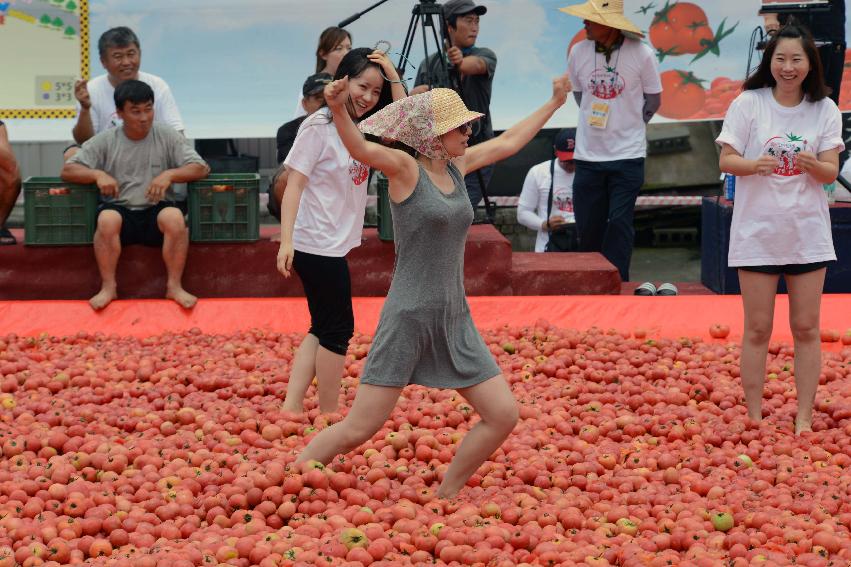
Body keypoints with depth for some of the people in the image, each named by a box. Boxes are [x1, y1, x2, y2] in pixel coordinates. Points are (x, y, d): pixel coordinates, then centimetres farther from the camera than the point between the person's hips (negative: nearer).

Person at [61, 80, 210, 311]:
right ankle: (108, 287, -19)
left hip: (156, 209, 0)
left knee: (175, 217, -34)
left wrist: (169, 174, -19)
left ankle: (174, 285, -19)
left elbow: (201, 168, 0)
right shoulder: (105, 141, 4)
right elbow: (68, 170, 2)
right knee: (107, 219, -35)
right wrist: (98, 174, -18)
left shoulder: (167, 136, 4)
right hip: (120, 208, 0)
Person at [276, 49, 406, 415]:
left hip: (336, 244, 9)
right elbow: (293, 184, -16)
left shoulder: (364, 128, 9)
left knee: (323, 328, 12)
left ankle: (292, 406, 13)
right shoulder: (319, 127, -13)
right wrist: (286, 241, -23)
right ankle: (328, 415, 10)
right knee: (338, 329, 0)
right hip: (317, 244, -9)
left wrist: (394, 79, -9)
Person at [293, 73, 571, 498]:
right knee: (357, 430, -7)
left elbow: (509, 141, 27)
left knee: (503, 415, 3)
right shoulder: (405, 169, -9)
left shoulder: (457, 166, 11)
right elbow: (359, 147, -28)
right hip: (408, 320, -7)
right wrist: (338, 110, -47)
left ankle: (445, 499, 18)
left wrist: (553, 104, 36)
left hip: (455, 322, 7)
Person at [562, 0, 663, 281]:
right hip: (588, 154, 3)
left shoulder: (641, 54, -9)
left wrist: (628, 124, 6)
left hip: (628, 155, -3)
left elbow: (653, 100, 4)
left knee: (620, 224, -6)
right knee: (588, 226, 7)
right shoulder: (578, 52, -2)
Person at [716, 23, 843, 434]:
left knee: (806, 328, 4)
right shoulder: (748, 103, -4)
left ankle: (804, 419, 10)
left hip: (808, 233, 2)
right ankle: (754, 419, 9)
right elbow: (726, 160, -5)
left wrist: (813, 164, -25)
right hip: (757, 231, -1)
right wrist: (754, 164, -26)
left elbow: (831, 172, -2)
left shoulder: (825, 110, 1)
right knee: (757, 330, 2)